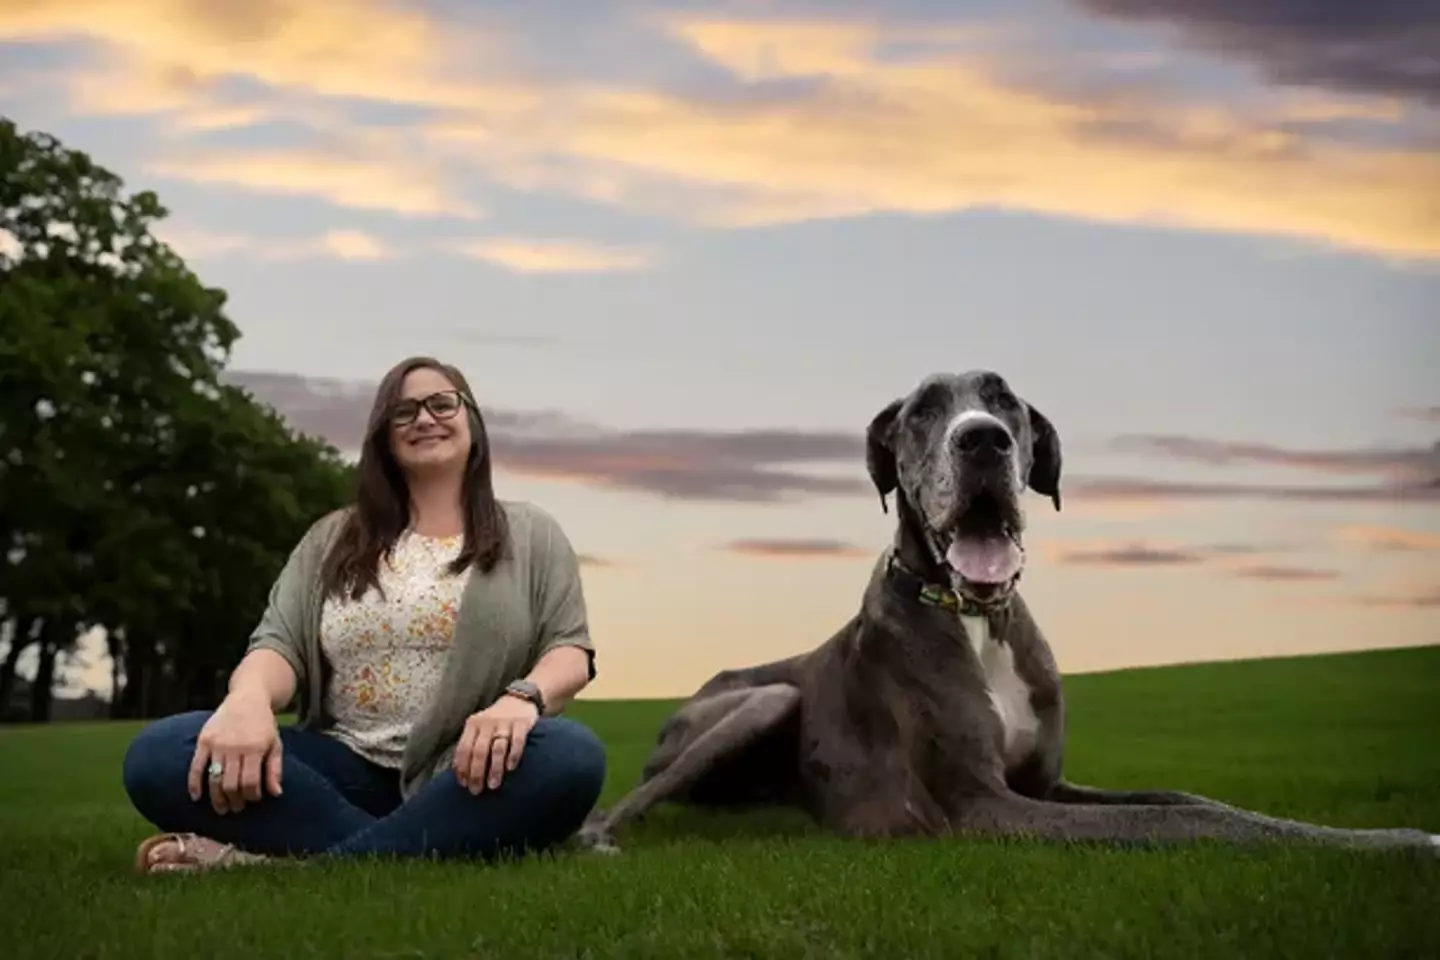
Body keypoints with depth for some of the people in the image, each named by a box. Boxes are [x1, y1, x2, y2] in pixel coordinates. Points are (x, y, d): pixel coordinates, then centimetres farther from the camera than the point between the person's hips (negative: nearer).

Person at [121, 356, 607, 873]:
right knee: (159, 752, -24)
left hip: (468, 773, -1)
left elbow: (570, 649, 3)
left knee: (570, 757, -38)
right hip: (347, 770, 2)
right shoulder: (333, 539, 17)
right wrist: (248, 698, -22)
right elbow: (280, 642, 5)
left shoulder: (531, 535, 13)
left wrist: (522, 697, -23)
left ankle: (286, 863, -34)